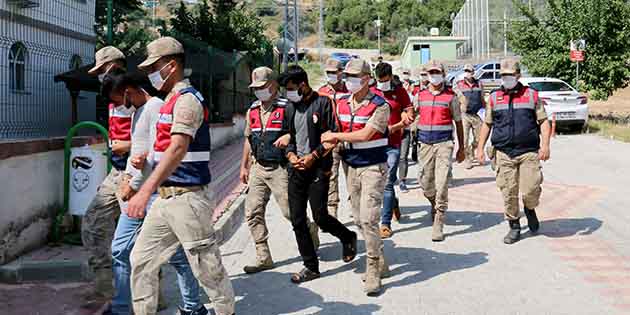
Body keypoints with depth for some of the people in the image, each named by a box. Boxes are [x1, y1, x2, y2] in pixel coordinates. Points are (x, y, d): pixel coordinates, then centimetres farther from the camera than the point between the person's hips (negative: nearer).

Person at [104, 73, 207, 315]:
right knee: (120, 250, 9)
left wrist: (133, 185, -14)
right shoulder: (137, 111, 18)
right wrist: (127, 176, 4)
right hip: (136, 190, 10)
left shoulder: (155, 108, -13)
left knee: (175, 253, 1)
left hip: (155, 191, -9)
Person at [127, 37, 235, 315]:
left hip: (186, 197, -10)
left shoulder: (187, 99, -14)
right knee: (141, 260, 11)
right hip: (165, 197, 10)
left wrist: (146, 190, -34)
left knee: (207, 267, 1)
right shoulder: (172, 99, 17)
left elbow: (178, 149, -27)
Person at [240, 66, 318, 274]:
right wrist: (244, 166, 19)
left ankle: (310, 230, 30)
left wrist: (287, 137, -26)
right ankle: (263, 257, 9)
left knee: (289, 211, -2)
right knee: (253, 212, 2)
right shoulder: (253, 110, 12)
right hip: (258, 168, 6)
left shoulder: (287, 108, -9)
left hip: (279, 169, -6)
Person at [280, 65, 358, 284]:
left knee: (320, 217, -7)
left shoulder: (323, 103, -6)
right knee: (297, 221, 5)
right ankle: (311, 266, 16)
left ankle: (348, 237, 24)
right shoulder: (291, 107, 13)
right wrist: (291, 154, 0)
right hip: (296, 168, 6)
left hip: (318, 168, -6)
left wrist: (313, 155, -14)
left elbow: (333, 136, -9)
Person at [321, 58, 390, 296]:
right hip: (352, 167, 7)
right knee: (359, 219, 12)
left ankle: (373, 272, -3)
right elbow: (334, 136, 11)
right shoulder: (342, 104, 7)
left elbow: (365, 135, -21)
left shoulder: (379, 106, -12)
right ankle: (379, 263, 27)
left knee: (368, 219, -14)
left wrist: (335, 136, -12)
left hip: (373, 167, -7)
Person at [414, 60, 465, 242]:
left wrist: (461, 148, 7)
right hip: (425, 143, 3)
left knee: (441, 184, -11)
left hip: (444, 143, -3)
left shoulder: (450, 96, 3)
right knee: (426, 184, 9)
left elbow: (458, 123, 7)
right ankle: (435, 204, 41)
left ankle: (438, 225, -6)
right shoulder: (420, 95, 10)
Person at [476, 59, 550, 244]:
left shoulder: (532, 95, 7)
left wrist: (545, 145, -7)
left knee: (530, 190, -8)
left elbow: (543, 121, 6)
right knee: (508, 193, 1)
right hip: (504, 154, 2)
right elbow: (487, 124, 16)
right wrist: (480, 148, 9)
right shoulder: (494, 97, 11)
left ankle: (530, 209, 25)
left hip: (529, 152, -1)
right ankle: (514, 226, 17)